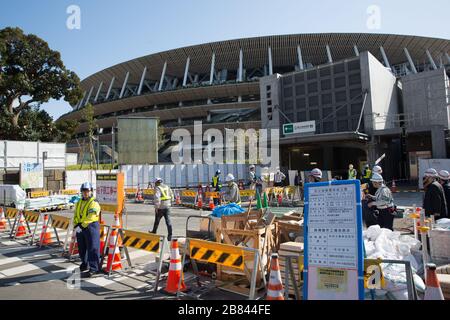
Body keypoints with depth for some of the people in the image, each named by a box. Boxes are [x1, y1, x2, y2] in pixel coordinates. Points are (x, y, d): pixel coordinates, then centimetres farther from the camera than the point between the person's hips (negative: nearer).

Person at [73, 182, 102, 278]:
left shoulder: (94, 203, -10)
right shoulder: (79, 203, 16)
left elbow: (90, 217, -19)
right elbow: (76, 216, 15)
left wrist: (81, 226, -21)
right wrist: (76, 226, 2)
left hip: (90, 227, -8)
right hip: (80, 229, 8)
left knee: (92, 249, -5)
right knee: (81, 248, 18)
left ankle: (94, 268, 0)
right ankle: (85, 265, 35)